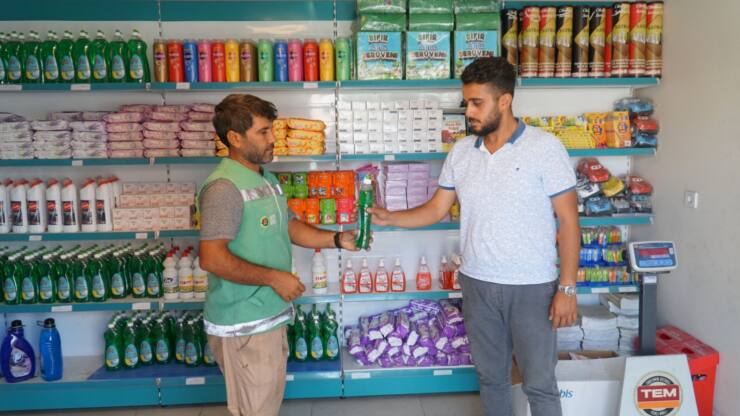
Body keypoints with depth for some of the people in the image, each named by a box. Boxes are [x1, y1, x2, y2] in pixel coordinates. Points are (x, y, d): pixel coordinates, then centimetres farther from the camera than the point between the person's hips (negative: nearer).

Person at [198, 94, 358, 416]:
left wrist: (338, 240, 5)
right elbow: (212, 259, -28)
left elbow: (289, 226, 18)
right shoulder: (224, 187, -22)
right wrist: (274, 277, -22)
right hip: (243, 325, -9)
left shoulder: (267, 179, 10)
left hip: (270, 316, 10)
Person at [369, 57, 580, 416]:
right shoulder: (461, 151, 3)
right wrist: (388, 218, -7)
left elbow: (568, 221, -9)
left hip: (532, 287, -4)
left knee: (539, 384, 8)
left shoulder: (545, 148, -10)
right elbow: (436, 210, 7)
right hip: (477, 283, 4)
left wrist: (567, 287, -12)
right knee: (491, 377, 18)